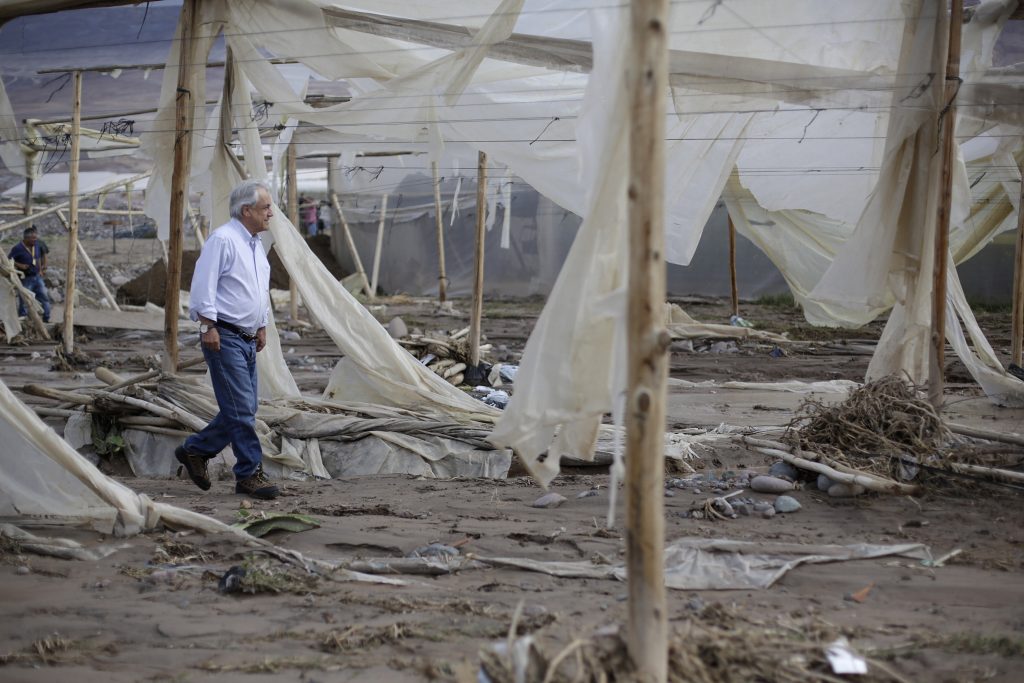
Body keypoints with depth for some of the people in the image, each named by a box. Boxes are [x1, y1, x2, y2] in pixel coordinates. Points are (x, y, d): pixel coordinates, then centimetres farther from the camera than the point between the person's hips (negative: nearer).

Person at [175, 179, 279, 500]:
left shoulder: (255, 244, 18)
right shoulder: (223, 239, -11)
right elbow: (203, 285, -17)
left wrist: (262, 327, 22)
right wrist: (208, 326, -21)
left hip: (247, 340, 9)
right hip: (224, 337, -9)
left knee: (243, 408, 9)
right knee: (242, 408, -8)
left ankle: (194, 450, 23)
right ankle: (250, 474, -3)